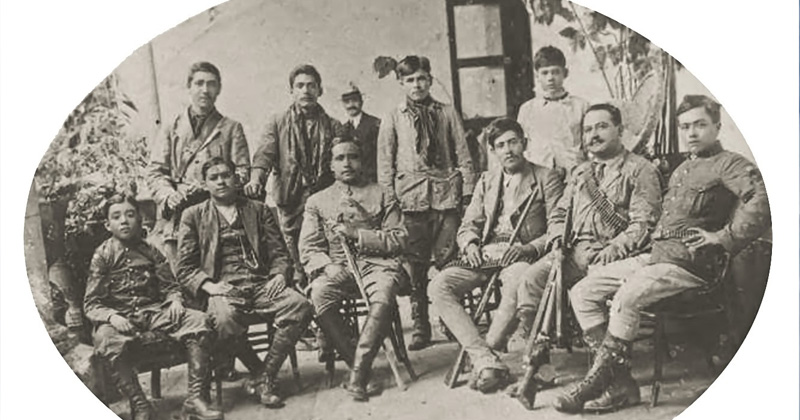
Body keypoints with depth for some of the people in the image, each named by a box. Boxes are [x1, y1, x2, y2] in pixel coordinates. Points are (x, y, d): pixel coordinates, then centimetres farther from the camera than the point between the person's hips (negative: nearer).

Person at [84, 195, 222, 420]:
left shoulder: (150, 251, 12)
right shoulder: (102, 256, 2)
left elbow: (170, 286, 15)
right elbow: (91, 304, -1)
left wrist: (175, 300, -8)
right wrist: (112, 317, -22)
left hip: (153, 312, 3)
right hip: (119, 316, -3)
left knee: (197, 320, -22)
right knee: (106, 340, -38)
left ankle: (196, 398, -21)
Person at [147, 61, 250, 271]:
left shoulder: (231, 128, 13)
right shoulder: (172, 128, 17)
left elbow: (242, 172, 5)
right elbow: (155, 171, 11)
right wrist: (168, 196, -9)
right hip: (176, 217, 1)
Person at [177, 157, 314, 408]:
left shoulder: (258, 211, 20)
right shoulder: (193, 216, 14)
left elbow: (279, 253, 15)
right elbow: (185, 268, 8)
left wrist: (279, 275, -6)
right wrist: (208, 285, -10)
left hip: (261, 285, 2)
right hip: (223, 289, -2)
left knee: (301, 307, -27)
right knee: (225, 320, -37)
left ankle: (265, 376, -13)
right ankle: (256, 370, -7)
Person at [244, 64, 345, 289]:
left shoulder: (333, 126, 13)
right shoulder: (277, 123, 13)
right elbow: (264, 155, -1)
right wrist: (256, 179, -22)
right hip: (290, 203, 0)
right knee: (295, 261, 1)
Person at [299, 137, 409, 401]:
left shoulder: (382, 196, 14)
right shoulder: (318, 202, 18)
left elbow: (399, 240, 4)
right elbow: (308, 249, 10)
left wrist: (359, 235, -8)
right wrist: (328, 266, -12)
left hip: (377, 263, -1)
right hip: (337, 268, 2)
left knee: (383, 297, -36)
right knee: (319, 295, -32)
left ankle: (358, 372, -27)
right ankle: (358, 366, -20)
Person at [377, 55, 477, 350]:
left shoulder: (447, 114, 12)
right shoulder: (393, 120, 10)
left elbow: (463, 156, 11)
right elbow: (385, 164, 8)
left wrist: (468, 193, 2)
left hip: (446, 194, 1)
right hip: (410, 196, 0)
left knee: (447, 261, -2)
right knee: (416, 264, -1)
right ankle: (420, 326, 7)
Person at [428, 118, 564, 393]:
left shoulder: (547, 179, 8)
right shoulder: (486, 181, 22)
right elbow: (468, 225, 17)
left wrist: (531, 248, -18)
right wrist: (470, 244, -6)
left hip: (522, 254, -4)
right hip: (486, 254, 5)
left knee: (517, 286, -40)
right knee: (438, 286, -21)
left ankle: (490, 348, -17)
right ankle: (485, 359, -26)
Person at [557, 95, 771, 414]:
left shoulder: (729, 164, -3)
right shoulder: (682, 169, 25)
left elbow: (762, 202, -20)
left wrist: (722, 238, -19)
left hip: (690, 265, -9)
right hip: (656, 256, 9)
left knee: (627, 296, -34)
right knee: (582, 292, -4)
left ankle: (599, 379, -17)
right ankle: (620, 384, -9)